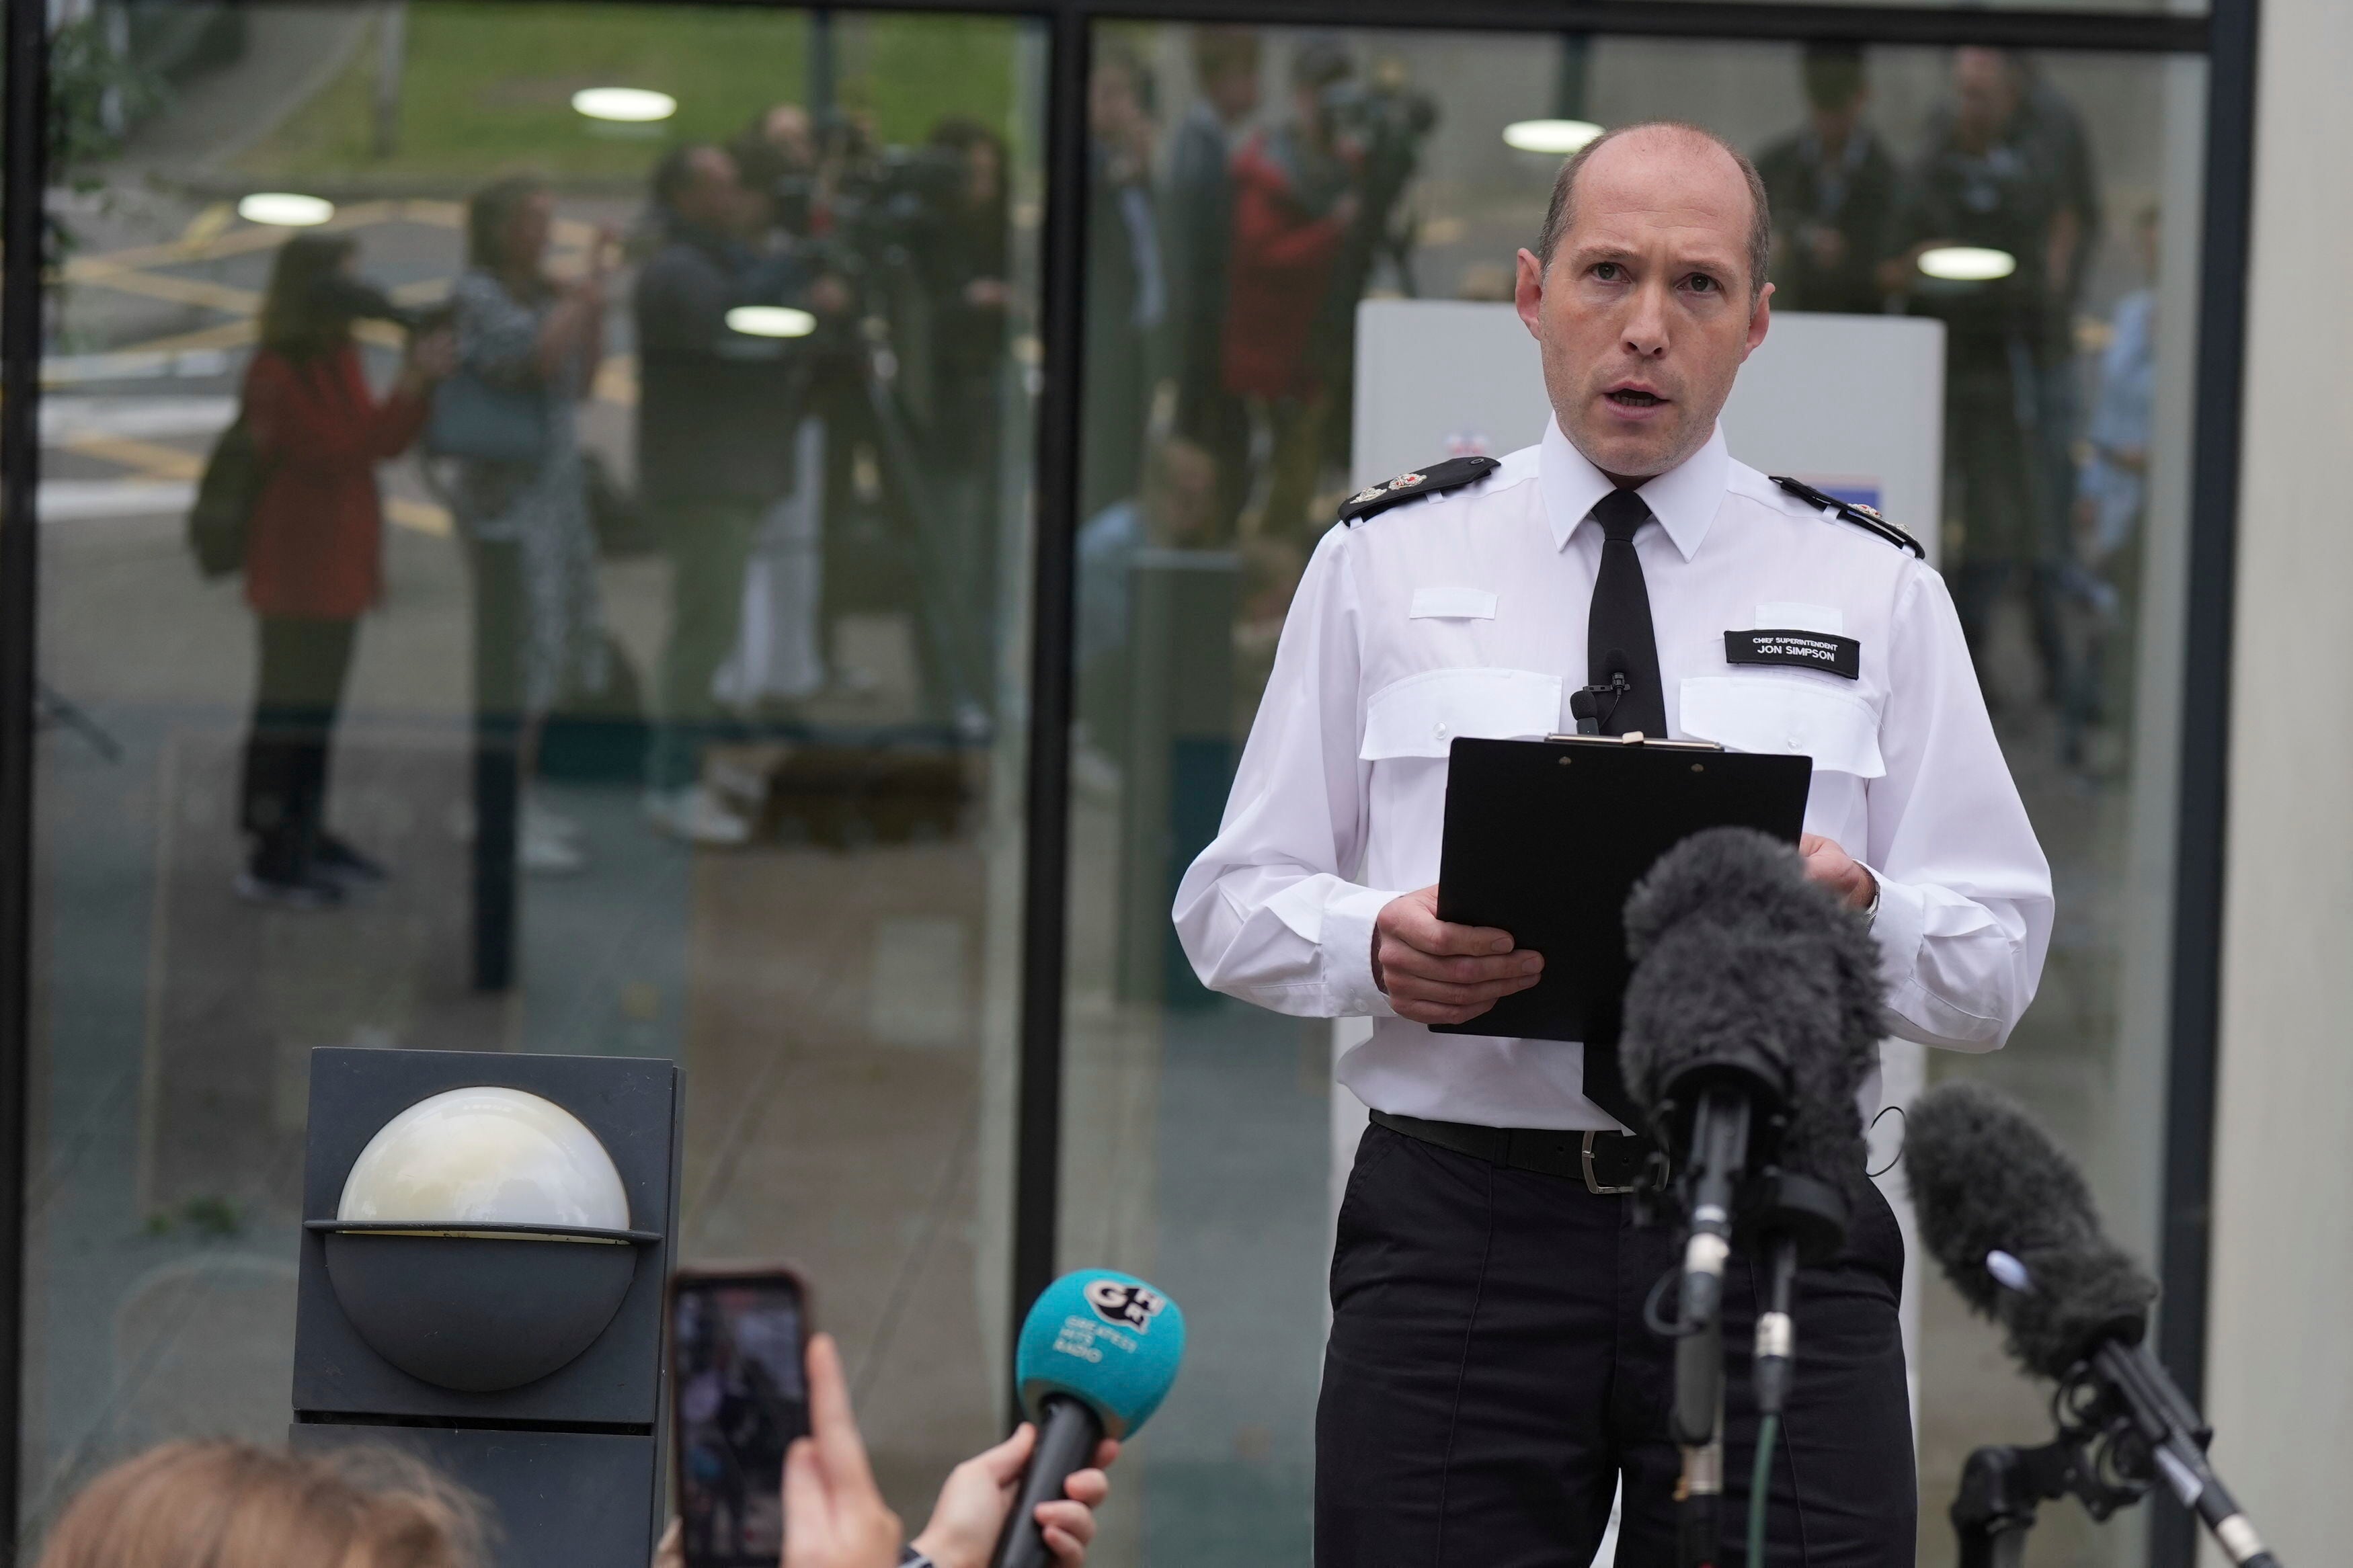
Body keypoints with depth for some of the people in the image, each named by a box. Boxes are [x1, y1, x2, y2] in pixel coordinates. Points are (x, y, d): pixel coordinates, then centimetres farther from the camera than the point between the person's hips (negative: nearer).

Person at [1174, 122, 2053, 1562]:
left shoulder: (1875, 594, 11)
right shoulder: (1384, 566, 11)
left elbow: (1999, 967, 7)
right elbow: (1233, 905, 9)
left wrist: (1863, 914, -14)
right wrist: (1374, 946, -12)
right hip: (1460, 1227, 0)